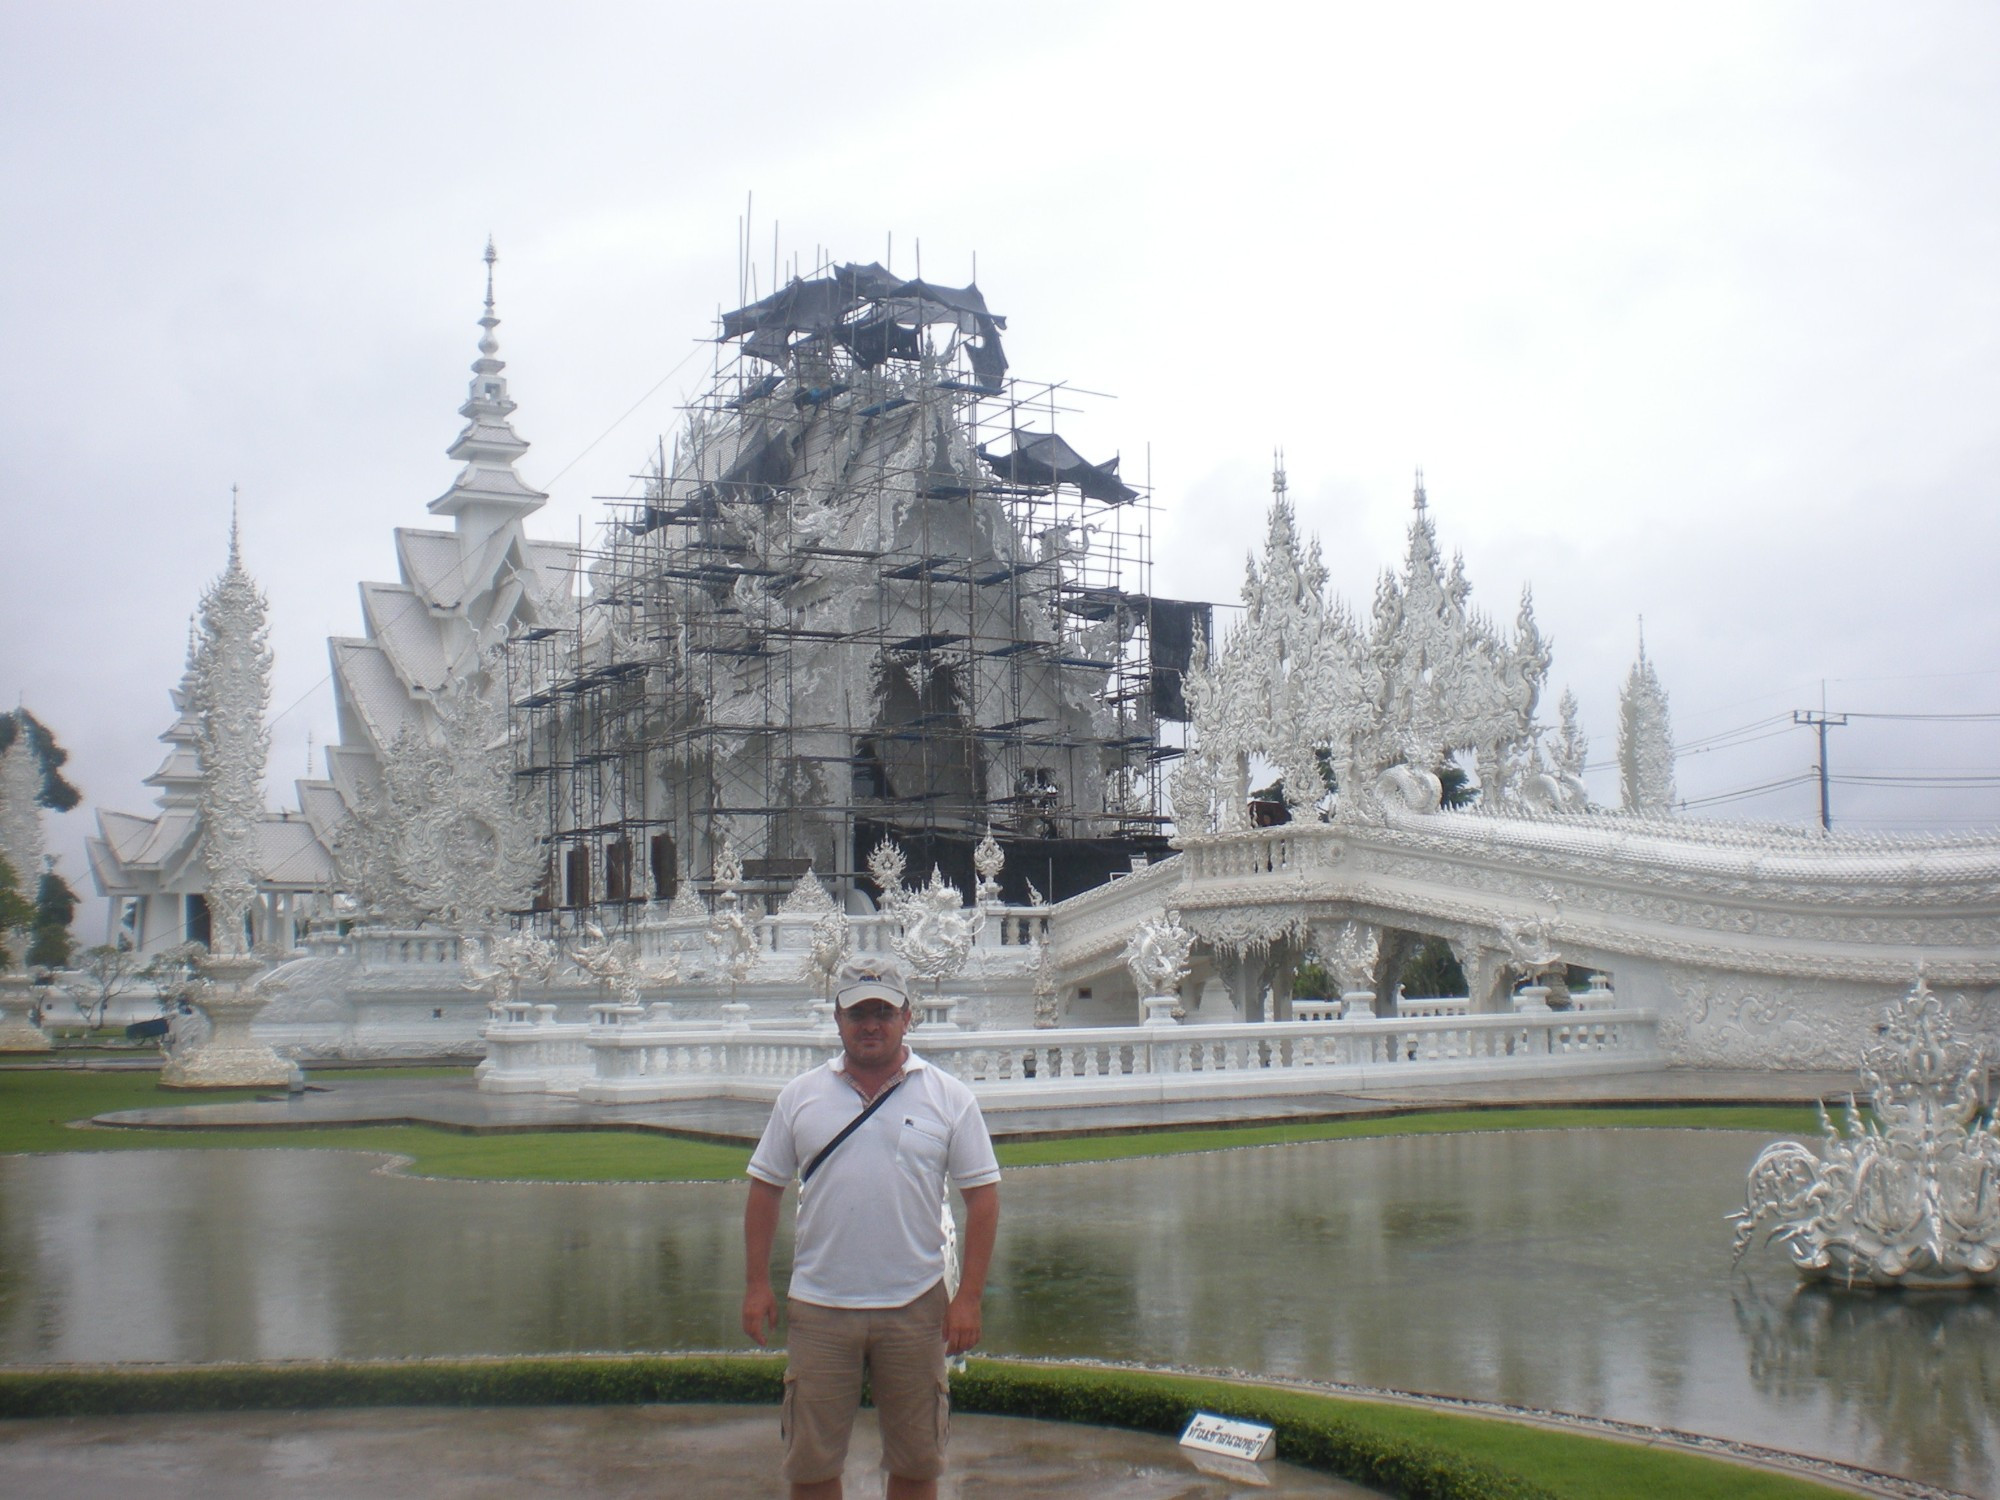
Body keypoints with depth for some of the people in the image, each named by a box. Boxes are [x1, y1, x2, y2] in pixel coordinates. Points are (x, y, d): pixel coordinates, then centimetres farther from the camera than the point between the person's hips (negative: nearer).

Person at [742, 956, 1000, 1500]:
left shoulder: (949, 1098, -1)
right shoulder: (800, 1097, 4)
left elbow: (982, 1195, -1)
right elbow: (766, 1188, 7)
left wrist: (968, 1297, -7)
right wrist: (757, 1284, 1)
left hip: (914, 1308, -1)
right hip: (818, 1309, 1)